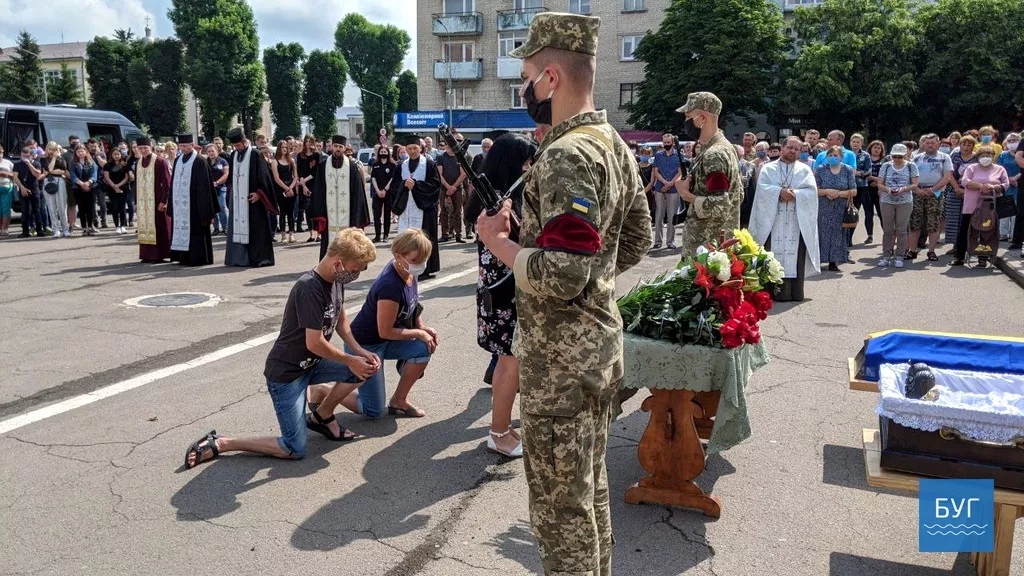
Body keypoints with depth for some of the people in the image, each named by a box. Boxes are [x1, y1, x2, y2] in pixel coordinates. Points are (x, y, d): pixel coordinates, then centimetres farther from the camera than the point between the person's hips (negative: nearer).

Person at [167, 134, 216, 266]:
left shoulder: (200, 161, -7)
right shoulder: (177, 160, 13)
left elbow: (204, 185, -10)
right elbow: (173, 182, 17)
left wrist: (206, 210, -14)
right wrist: (171, 205, 12)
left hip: (194, 203, -6)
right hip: (179, 203, 7)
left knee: (195, 230, -4)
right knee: (180, 229, 7)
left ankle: (198, 257, 3)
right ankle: (184, 257, 14)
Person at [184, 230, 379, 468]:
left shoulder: (336, 279, -2)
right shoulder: (309, 288, -28)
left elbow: (340, 319, 12)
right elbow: (315, 343, -26)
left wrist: (360, 352, -2)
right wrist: (351, 360, -13)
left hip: (310, 364, 8)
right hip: (285, 372, -8)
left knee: (366, 367, -6)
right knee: (295, 451, -8)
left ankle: (321, 416, 14)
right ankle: (218, 444, 5)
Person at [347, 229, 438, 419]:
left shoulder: (408, 272, -8)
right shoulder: (390, 286, -33)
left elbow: (414, 306, 11)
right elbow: (385, 331, -24)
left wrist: (423, 328, -4)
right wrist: (419, 333, -15)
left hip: (384, 342, 8)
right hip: (364, 345, -8)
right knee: (373, 411, -2)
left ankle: (399, 400, 5)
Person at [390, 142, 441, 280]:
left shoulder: (428, 163, -1)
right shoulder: (403, 165, 13)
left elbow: (436, 182, -6)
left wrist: (415, 184, -12)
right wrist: (405, 184, -9)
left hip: (423, 206, -4)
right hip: (406, 207, 4)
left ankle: (424, 269, 2)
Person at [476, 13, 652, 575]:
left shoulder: (565, 156, -23)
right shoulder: (615, 145, 8)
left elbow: (561, 276, -29)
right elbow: (636, 241, 18)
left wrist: (498, 241, -14)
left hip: (560, 358, -10)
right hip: (602, 343, 10)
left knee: (560, 503, 6)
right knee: (590, 486, 24)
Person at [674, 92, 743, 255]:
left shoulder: (713, 155, -20)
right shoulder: (725, 147, 12)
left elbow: (719, 206, -27)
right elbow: (739, 195, 18)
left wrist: (687, 194, -15)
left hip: (706, 247, -10)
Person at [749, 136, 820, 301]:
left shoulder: (805, 170, 14)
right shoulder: (768, 168, 11)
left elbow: (812, 191, 0)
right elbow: (762, 187, -6)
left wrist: (794, 194, -16)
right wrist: (779, 191, -20)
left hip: (797, 222, 1)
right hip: (772, 221, -1)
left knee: (795, 256, -2)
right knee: (774, 256, -5)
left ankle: (795, 292, 2)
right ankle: (774, 292, -1)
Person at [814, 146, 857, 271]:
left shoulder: (848, 170, 3)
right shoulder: (820, 170, 2)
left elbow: (854, 191, -1)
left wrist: (838, 193, -13)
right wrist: (827, 191, -17)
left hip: (840, 210, 1)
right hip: (823, 209, -1)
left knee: (837, 233, 1)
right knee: (823, 233, -3)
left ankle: (833, 262, 6)